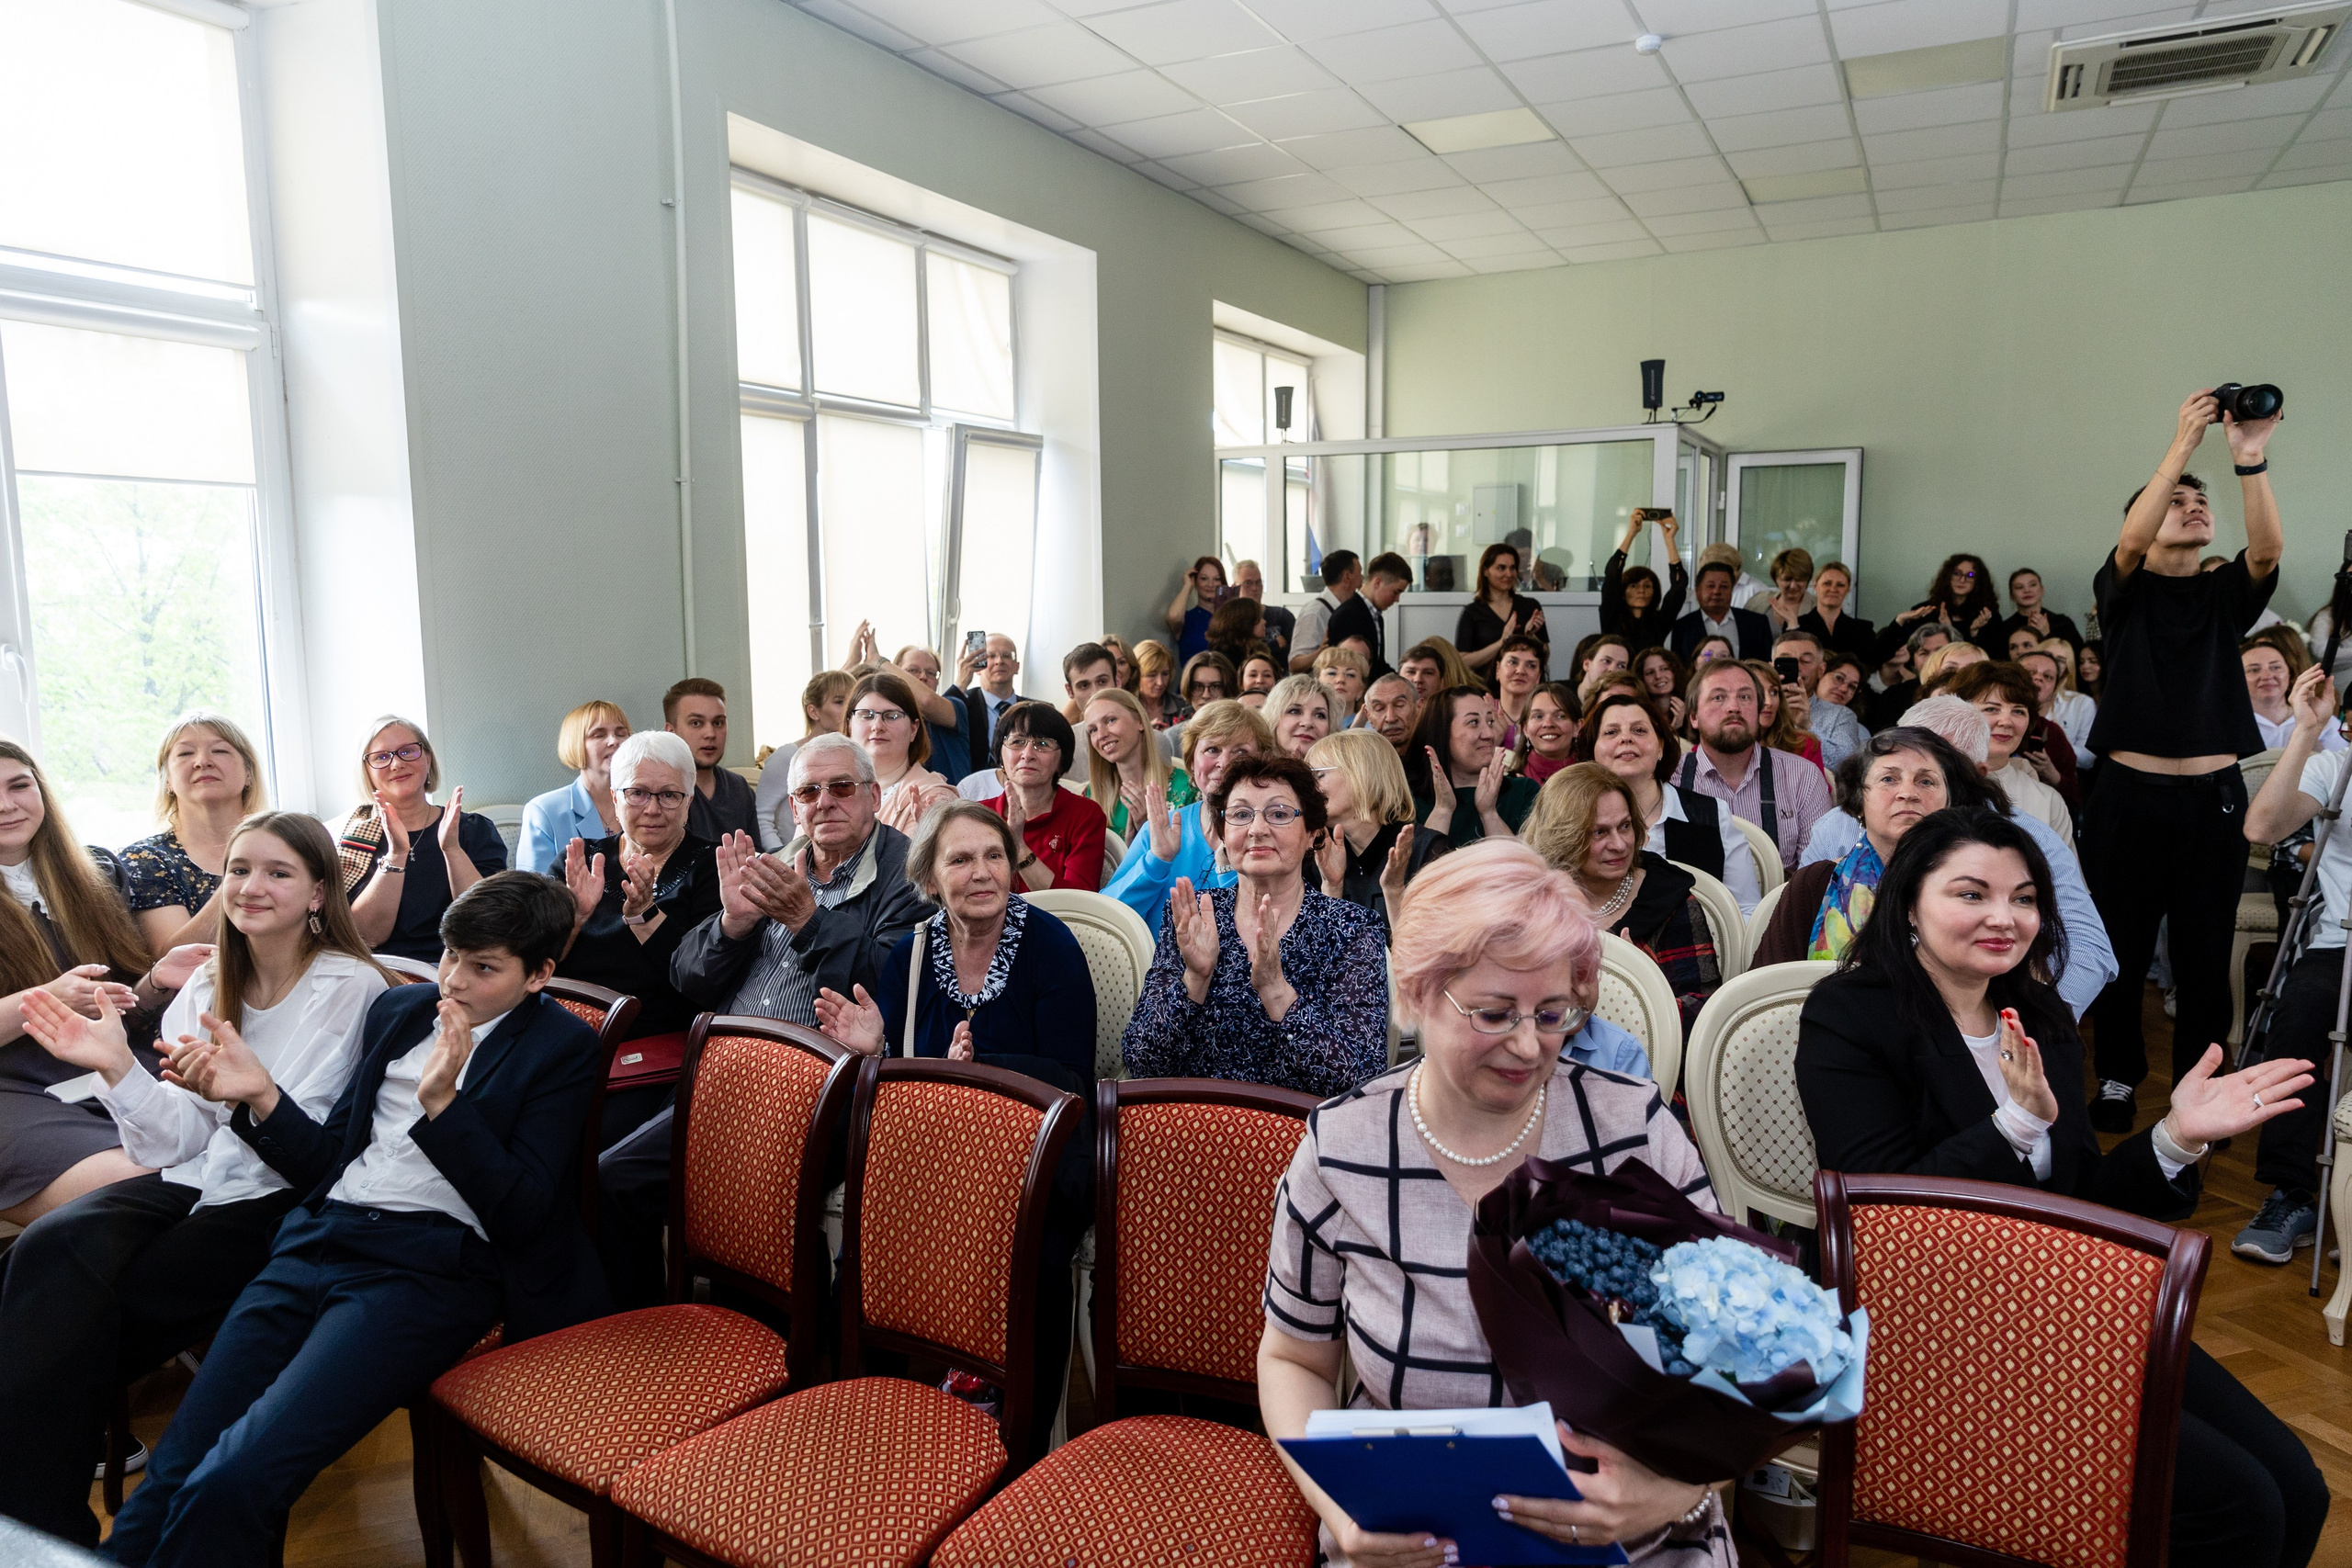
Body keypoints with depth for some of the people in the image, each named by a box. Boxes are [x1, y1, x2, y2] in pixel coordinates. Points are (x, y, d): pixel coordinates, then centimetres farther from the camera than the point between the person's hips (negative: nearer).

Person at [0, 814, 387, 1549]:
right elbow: (181, 1140, 4)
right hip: (193, 1180, 5)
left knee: (68, 1310, -20)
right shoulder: (210, 984, 11)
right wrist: (116, 1066, -11)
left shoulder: (351, 987, -7)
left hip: (280, 1204, -5)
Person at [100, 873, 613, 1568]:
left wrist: (441, 1101, -16)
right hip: (319, 1241, 6)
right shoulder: (399, 1009, 18)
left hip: (429, 1268, -6)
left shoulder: (561, 1047, 1)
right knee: (170, 1476, -9)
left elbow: (520, 1215, -7)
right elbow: (330, 1161, 20)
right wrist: (259, 1096, 3)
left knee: (233, 1481, -22)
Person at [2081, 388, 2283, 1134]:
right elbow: (2131, 542, -16)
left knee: (2205, 952, 5)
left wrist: (2251, 460, -22)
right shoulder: (2125, 590, 6)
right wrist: (2182, 444, -21)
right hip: (2129, 793, -2)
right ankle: (2118, 1075, 18)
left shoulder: (2225, 594, 11)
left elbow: (2268, 549, -9)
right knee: (2121, 946, 3)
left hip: (2214, 795, 2)